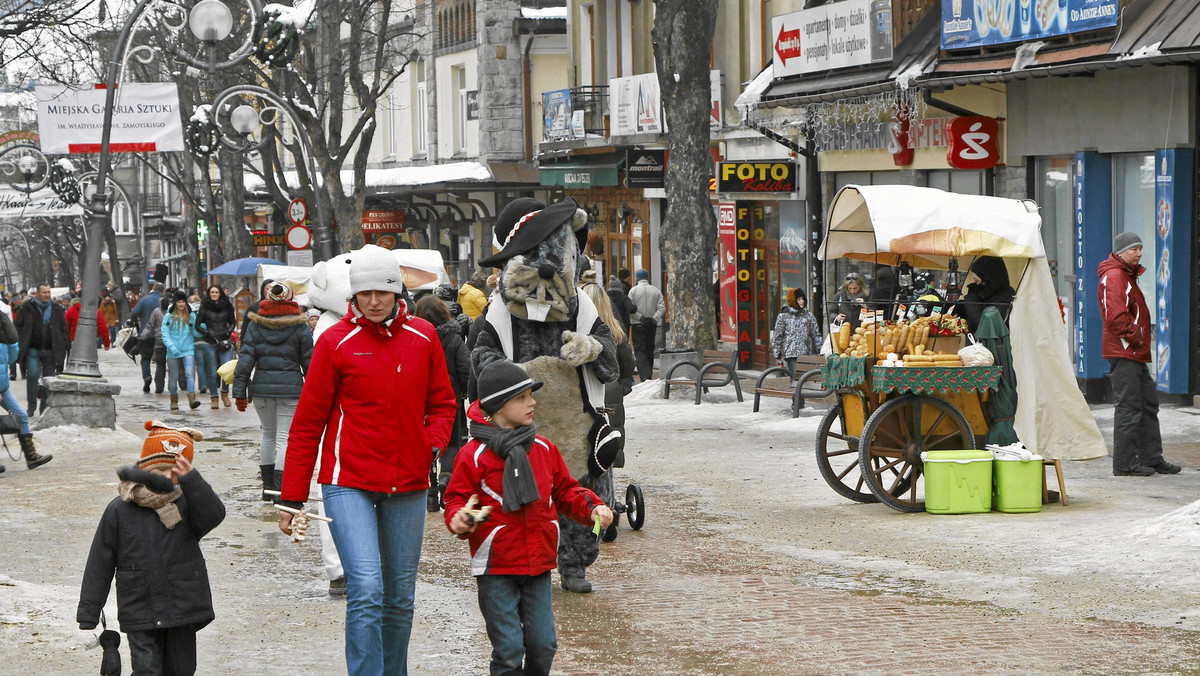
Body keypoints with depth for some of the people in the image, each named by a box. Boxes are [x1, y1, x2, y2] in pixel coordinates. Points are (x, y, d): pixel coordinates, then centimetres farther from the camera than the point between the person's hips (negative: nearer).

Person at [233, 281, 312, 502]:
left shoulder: (256, 325, 2)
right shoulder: (299, 326, -2)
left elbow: (245, 360, 0)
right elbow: (309, 361, 1)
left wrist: (239, 392, 3)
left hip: (262, 386, 2)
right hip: (290, 388, -2)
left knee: (268, 434, 19)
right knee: (284, 438, -1)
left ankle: (267, 487, 23)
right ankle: (279, 490, -11)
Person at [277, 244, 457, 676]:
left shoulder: (422, 337, 6)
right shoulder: (336, 342, -5)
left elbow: (442, 404, 16)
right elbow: (307, 424, -1)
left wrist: (434, 446, -5)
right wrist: (292, 499, -2)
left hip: (408, 484, 4)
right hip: (349, 483, -4)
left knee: (400, 598, 11)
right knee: (366, 591, -16)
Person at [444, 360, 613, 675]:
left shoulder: (544, 449, 8)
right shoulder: (474, 454, -8)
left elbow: (565, 490, 17)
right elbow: (457, 498, -5)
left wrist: (592, 508, 1)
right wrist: (459, 519, -26)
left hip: (538, 566, 5)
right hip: (495, 569, -5)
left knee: (543, 645, 6)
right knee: (509, 649, -4)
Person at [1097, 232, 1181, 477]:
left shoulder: (1128, 276, 22)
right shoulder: (1114, 277, -13)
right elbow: (1116, 317, -22)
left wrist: (1147, 329, 15)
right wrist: (1135, 337, -16)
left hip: (1136, 354, 11)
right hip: (1123, 353, -11)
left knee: (1149, 405, 12)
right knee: (1129, 407, -8)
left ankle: (1152, 458, 17)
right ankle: (1125, 463, -4)